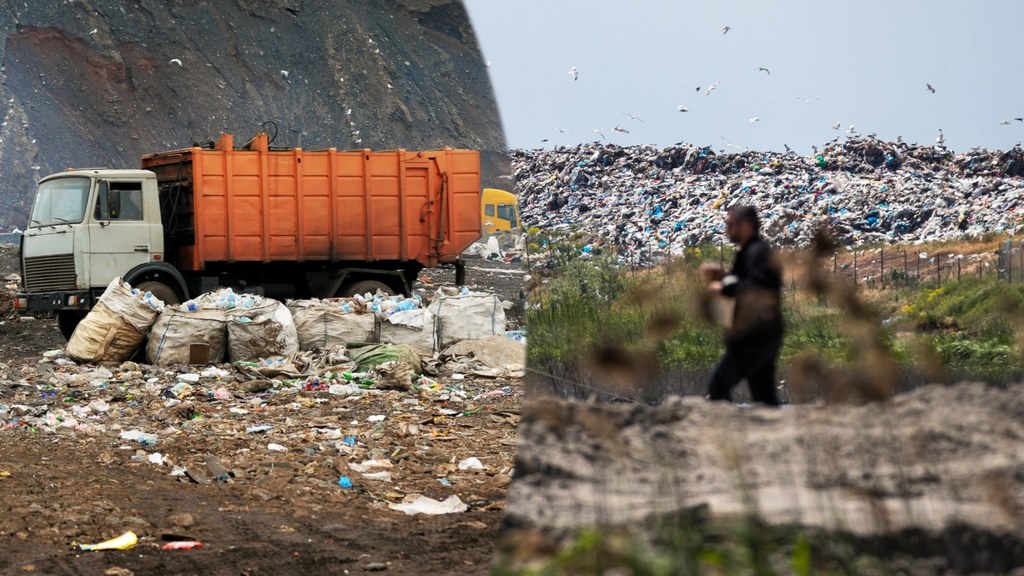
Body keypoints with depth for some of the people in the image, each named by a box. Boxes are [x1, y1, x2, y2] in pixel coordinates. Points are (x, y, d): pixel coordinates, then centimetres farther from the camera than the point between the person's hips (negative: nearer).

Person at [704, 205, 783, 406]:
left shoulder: (757, 252, -13)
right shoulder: (749, 252, 19)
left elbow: (760, 283, -29)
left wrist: (725, 287, -23)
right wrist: (718, 280, 10)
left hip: (754, 337, -11)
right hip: (763, 337, 11)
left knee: (719, 386, -10)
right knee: (765, 397, 11)